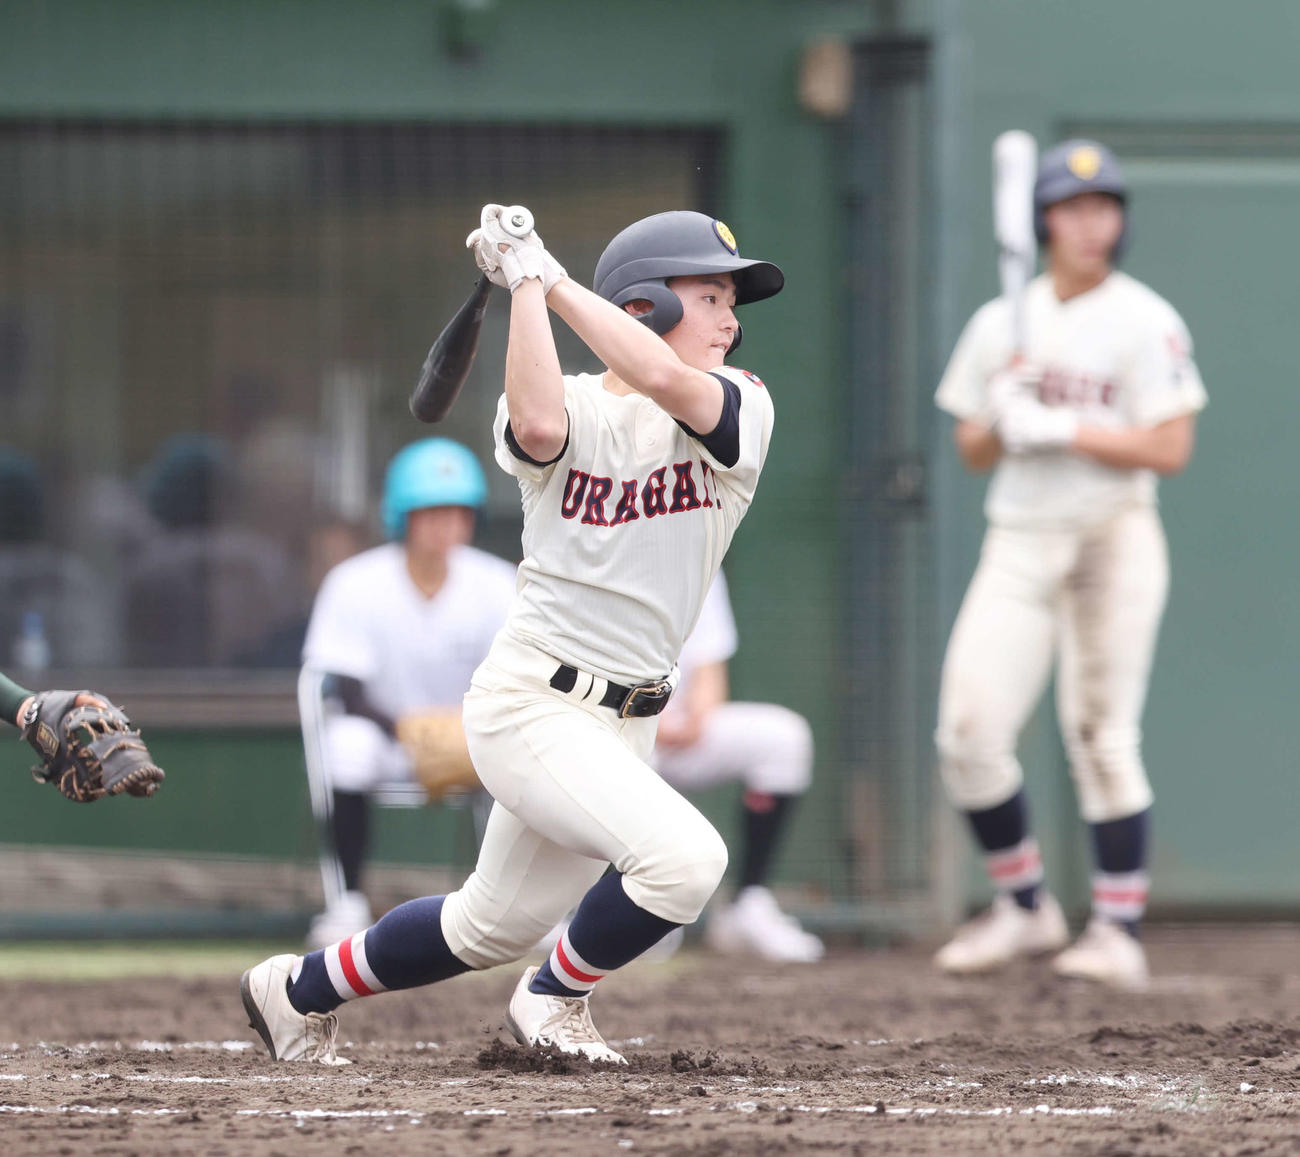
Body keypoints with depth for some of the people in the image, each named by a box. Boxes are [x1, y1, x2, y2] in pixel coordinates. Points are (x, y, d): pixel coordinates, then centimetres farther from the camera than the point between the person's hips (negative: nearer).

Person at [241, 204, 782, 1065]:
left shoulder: (742, 411, -2)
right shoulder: (573, 410, -7)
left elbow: (665, 382, -25)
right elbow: (539, 425, -34)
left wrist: (550, 275, -18)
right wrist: (524, 281, -25)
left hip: (628, 720, 6)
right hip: (533, 704, -6)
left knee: (493, 928, 18)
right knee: (684, 857, -26)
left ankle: (299, 990, 40)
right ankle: (557, 998, 1)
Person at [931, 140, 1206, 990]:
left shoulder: (1145, 322, -3)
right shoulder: (1002, 324, 11)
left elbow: (1170, 449, -10)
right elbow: (974, 454, 15)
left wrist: (1063, 430, -16)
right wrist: (1000, 423, -7)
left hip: (1113, 537, -4)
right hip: (1018, 542, 4)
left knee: (1103, 736, -5)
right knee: (970, 733, -6)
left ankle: (1120, 929, 1)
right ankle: (1025, 908, 10)